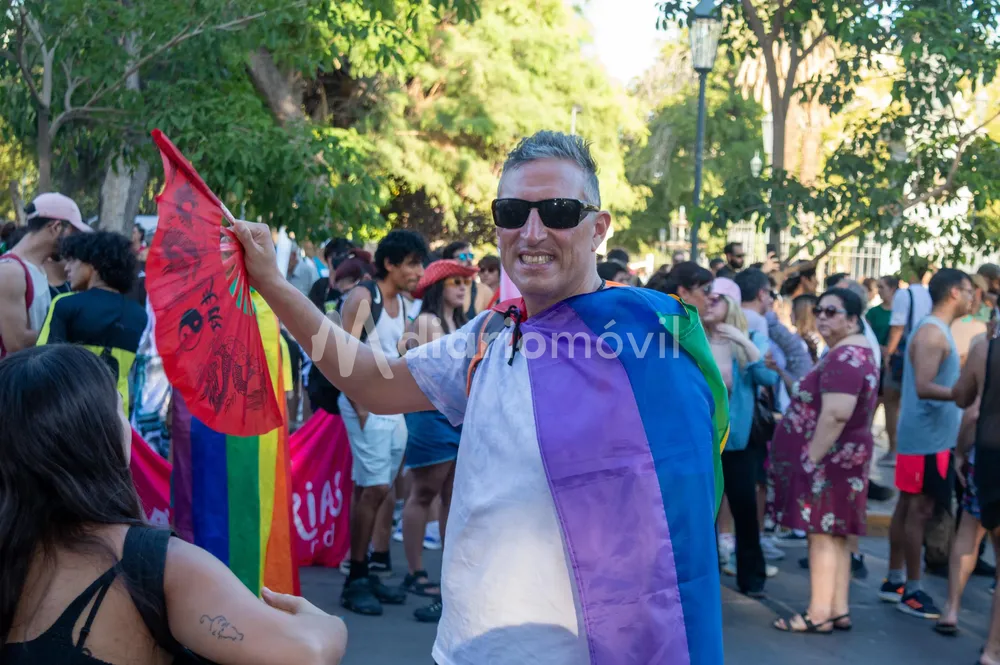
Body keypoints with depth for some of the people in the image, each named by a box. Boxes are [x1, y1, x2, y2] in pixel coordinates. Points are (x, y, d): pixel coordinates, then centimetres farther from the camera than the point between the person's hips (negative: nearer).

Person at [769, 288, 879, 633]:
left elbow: (836, 414, -27)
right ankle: (838, 610, 18)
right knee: (835, 535, 13)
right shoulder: (855, 353, 16)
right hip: (839, 457, 11)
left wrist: (811, 459, -24)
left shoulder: (844, 357, -19)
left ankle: (819, 615, 1)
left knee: (822, 534, -5)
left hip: (828, 458, -11)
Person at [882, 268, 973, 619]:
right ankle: (911, 591, 3)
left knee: (907, 506, 13)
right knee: (920, 510, -4)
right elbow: (924, 388, -26)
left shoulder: (935, 330, 14)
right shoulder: (933, 333, -17)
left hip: (928, 434, 10)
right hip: (928, 437, -10)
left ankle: (894, 581, 21)